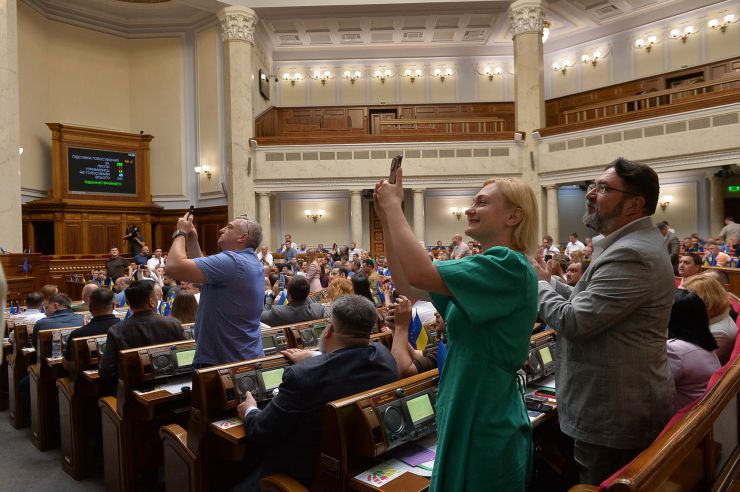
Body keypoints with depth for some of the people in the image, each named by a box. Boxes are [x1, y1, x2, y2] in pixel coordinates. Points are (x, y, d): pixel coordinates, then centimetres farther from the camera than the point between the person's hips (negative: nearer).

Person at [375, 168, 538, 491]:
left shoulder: (509, 268, -21)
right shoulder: (480, 270, 7)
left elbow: (420, 273, -32)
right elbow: (408, 286, 4)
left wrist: (393, 205, -20)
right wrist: (386, 219, -1)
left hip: (487, 422, -8)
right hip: (465, 413, 8)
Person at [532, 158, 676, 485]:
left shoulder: (631, 255, -26)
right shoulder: (635, 243, 9)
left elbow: (574, 322, -27)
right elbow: (590, 300, 13)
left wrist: (539, 283, -11)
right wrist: (549, 282, 1)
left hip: (613, 413, -10)